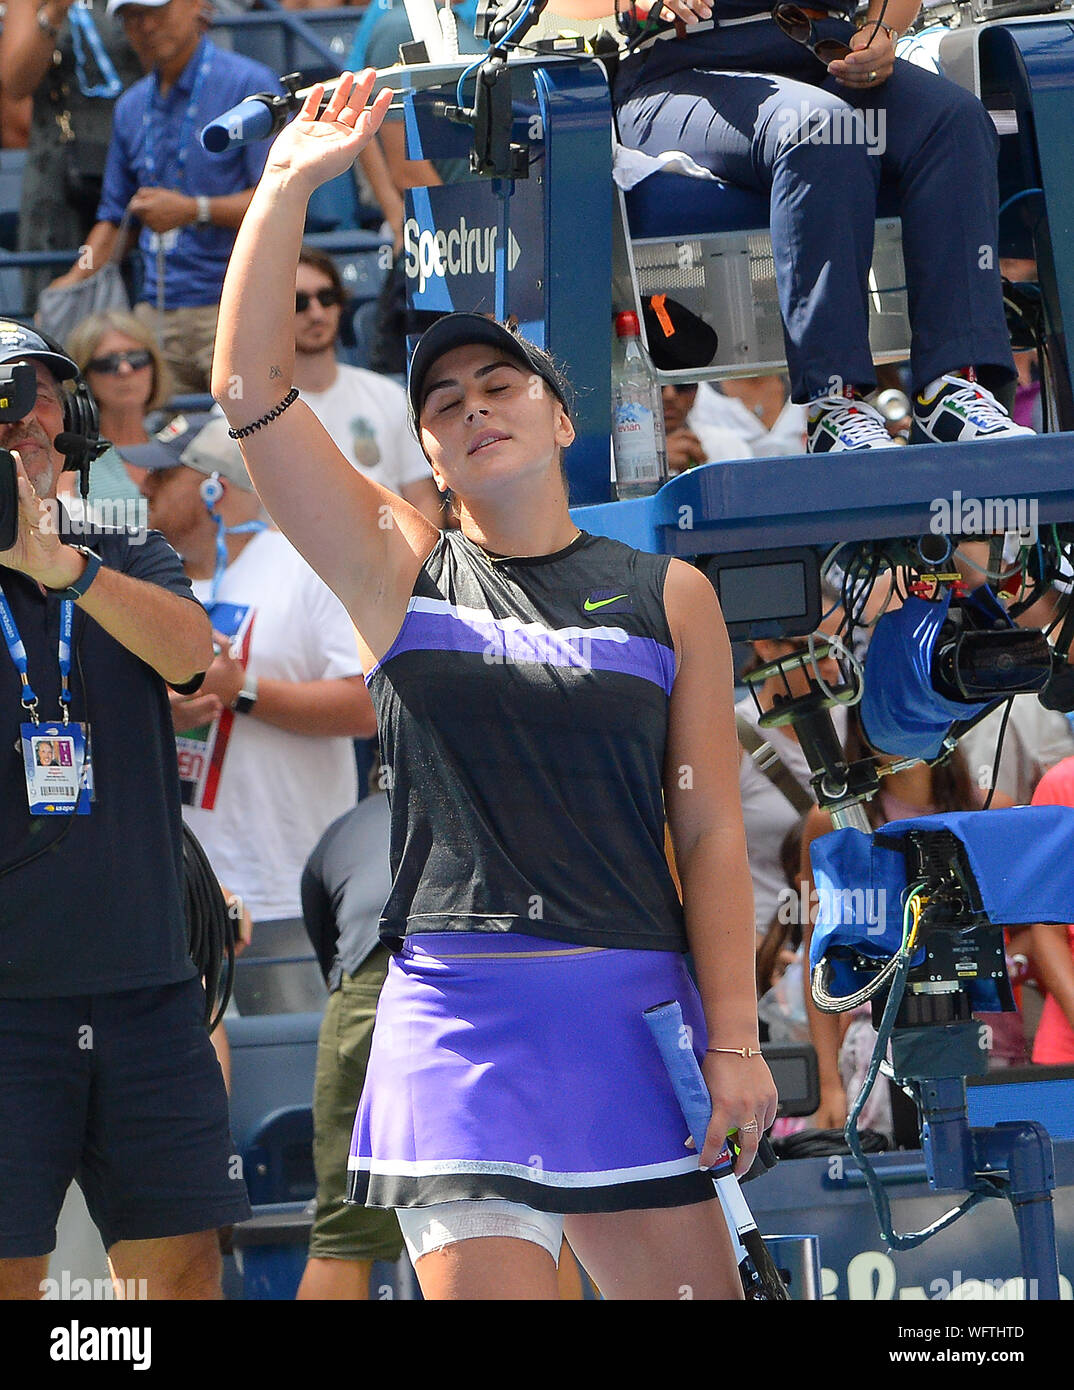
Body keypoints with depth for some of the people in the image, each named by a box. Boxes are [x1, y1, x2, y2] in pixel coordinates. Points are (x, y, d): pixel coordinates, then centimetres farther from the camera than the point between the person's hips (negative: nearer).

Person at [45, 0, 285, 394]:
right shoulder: (131, 107, 19)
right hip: (156, 316, 6)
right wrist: (75, 279, 9)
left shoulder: (248, 85, -2)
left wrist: (193, 211, -16)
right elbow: (115, 215, 25)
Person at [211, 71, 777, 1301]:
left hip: (634, 1013, 1)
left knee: (693, 1288, 1)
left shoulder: (669, 596, 10)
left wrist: (734, 1039, -3)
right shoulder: (398, 573, 10)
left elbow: (709, 829, 5)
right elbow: (252, 389, 0)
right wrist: (287, 186, -3)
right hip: (457, 1005, -1)